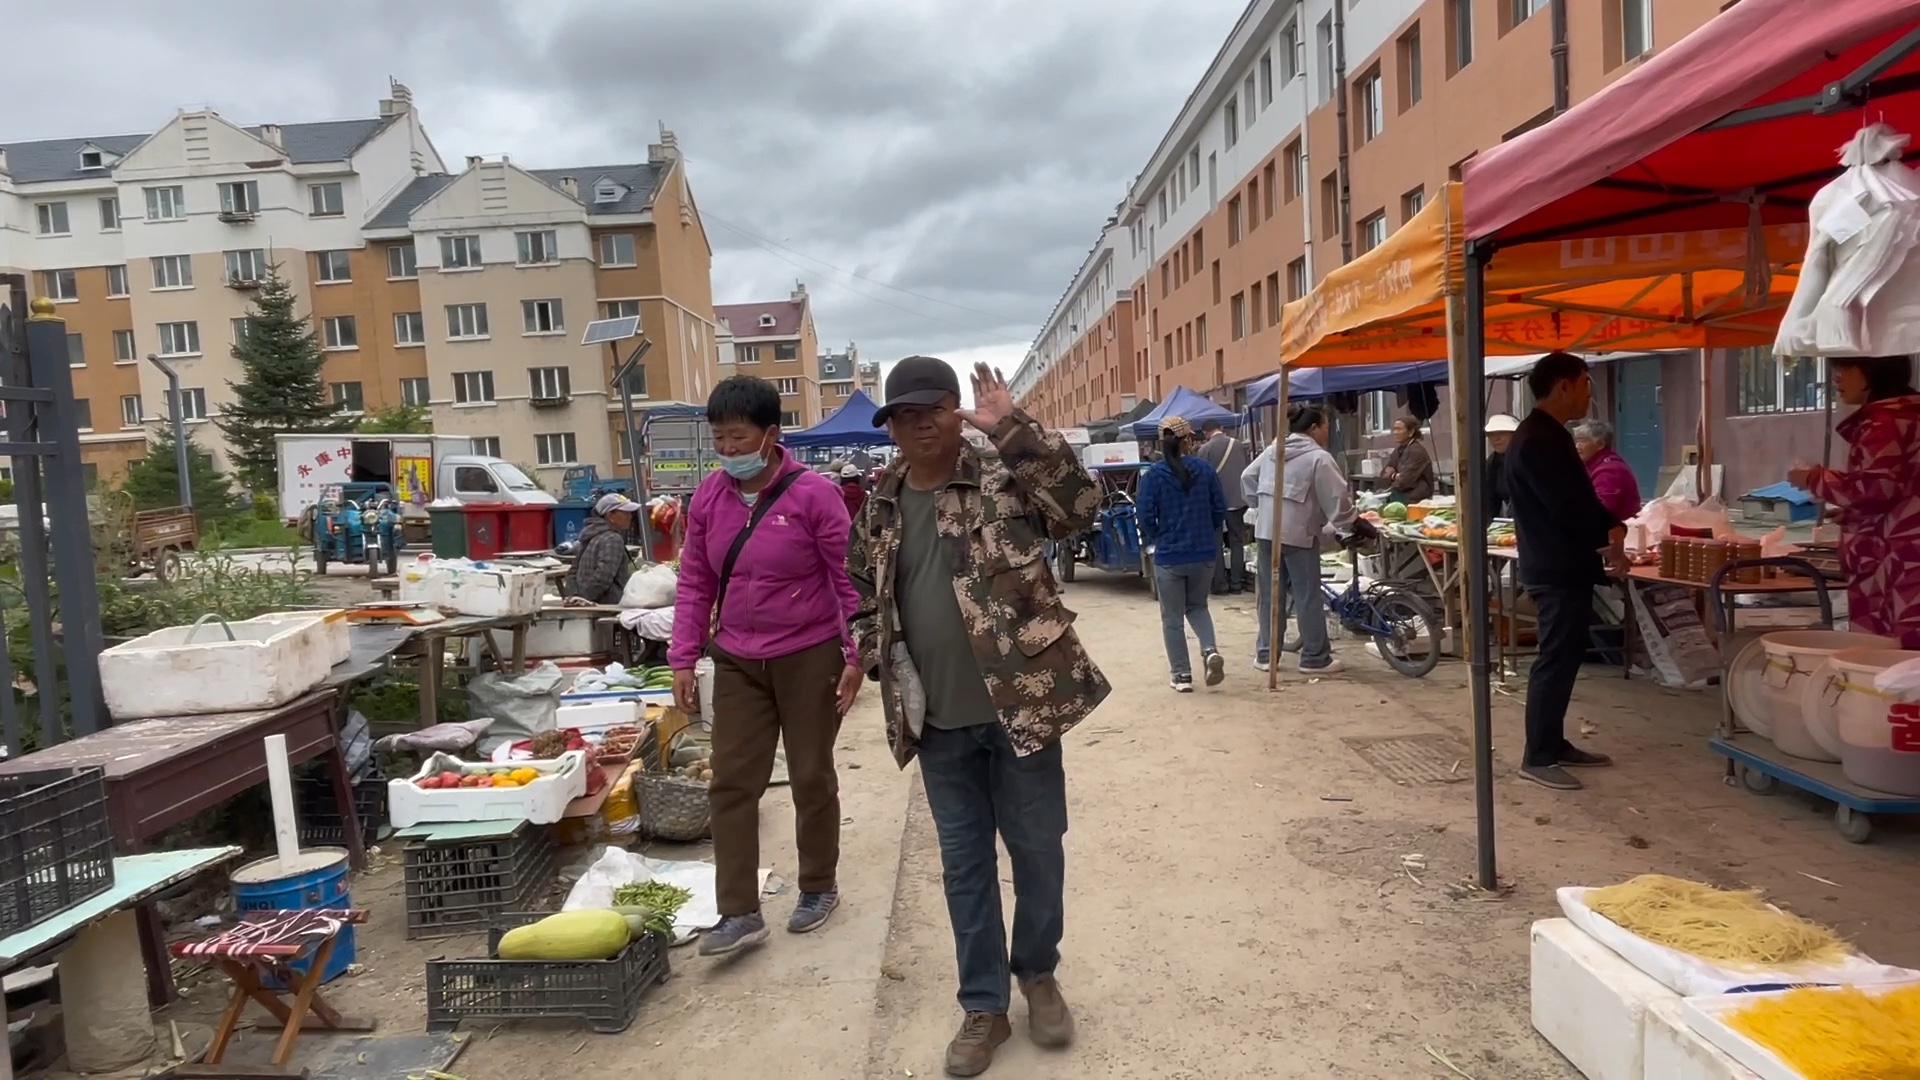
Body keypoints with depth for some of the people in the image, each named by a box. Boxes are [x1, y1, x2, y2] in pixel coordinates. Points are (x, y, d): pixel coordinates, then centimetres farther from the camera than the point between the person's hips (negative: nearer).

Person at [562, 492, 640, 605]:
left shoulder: (592, 536, 18)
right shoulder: (613, 539, -12)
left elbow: (573, 572, 17)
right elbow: (603, 577, -22)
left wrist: (574, 596, 3)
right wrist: (585, 598, -18)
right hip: (607, 607, -10)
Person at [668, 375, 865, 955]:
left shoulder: (813, 493, -13)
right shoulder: (708, 497, 1)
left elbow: (848, 579, -10)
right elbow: (695, 582, 6)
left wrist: (855, 655, -13)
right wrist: (683, 658, 1)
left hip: (810, 657, -4)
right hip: (737, 662, 4)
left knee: (812, 778, 10)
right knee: (731, 783, 2)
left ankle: (819, 888, 30)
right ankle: (740, 912, 10)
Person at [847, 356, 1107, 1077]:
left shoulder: (1004, 479, -7)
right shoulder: (881, 506, 5)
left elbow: (1081, 505, -23)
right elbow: (861, 588, 16)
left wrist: (1013, 427, -25)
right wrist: (883, 660, 1)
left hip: (1020, 702, -3)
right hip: (938, 721, 3)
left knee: (1038, 851, 12)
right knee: (964, 864, 13)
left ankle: (1038, 974, 38)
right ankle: (984, 1007, 28)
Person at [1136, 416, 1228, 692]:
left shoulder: (1153, 474, -10)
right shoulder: (1205, 469, -3)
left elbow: (1145, 516, -11)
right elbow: (1220, 510, 2)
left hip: (1169, 556, -2)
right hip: (1204, 553, 3)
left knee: (1172, 618, 10)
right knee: (1197, 607, 23)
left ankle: (1182, 676, 12)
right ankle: (1210, 650, -1)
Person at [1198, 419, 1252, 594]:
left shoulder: (1205, 449, -7)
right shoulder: (1239, 444, 6)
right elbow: (1247, 470, 11)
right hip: (1237, 499, 4)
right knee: (1237, 541, 10)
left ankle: (1220, 584, 2)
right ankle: (1236, 583, 11)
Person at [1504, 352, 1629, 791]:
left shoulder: (1549, 436, 14)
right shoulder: (1538, 441, -19)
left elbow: (1579, 498, 18)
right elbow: (1567, 507, -23)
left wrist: (1609, 528, 1)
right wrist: (1611, 534, -8)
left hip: (1566, 567, 11)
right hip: (1556, 571, -11)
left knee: (1565, 658, 15)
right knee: (1555, 661, -6)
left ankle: (1555, 744, 24)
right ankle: (1537, 758, 1)